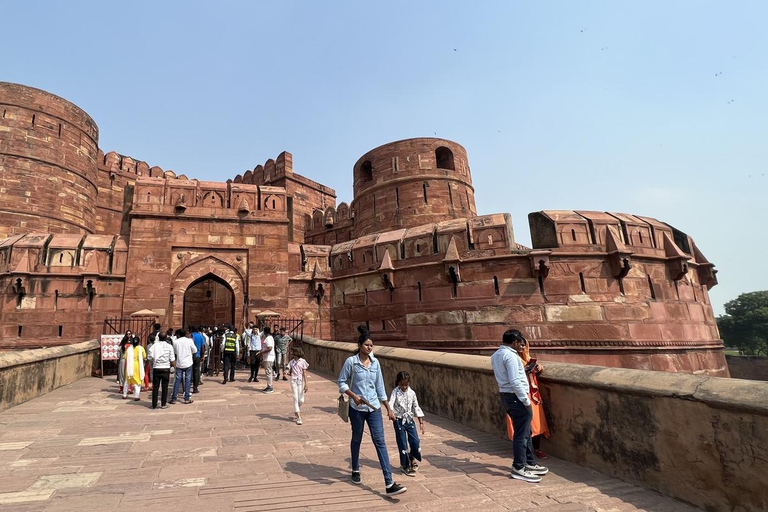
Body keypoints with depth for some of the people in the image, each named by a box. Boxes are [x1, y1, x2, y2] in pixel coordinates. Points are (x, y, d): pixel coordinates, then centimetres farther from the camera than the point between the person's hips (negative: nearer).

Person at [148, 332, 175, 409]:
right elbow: (172, 360, -4)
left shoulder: (154, 345, -2)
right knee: (165, 387, 7)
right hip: (166, 369, -1)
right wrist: (175, 366, 10)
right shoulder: (169, 346, -4)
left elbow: (150, 358, -5)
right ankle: (163, 404, 9)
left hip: (156, 369, 1)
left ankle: (154, 404, 12)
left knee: (155, 387, 8)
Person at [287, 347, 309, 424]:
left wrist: (306, 384, -6)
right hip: (293, 381, 2)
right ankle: (298, 418, 0)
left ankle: (297, 411, 33)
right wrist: (288, 373, -14)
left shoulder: (303, 361, -4)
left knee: (301, 400, 1)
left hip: (301, 381, -1)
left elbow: (304, 373, -3)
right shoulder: (291, 362, 5)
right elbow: (290, 372, 11)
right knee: (295, 398, -4)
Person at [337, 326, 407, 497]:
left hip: (374, 408, 3)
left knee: (380, 442, -3)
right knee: (356, 440, 16)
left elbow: (380, 387, 9)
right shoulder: (351, 361, -9)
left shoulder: (375, 362, 3)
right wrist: (354, 396, -20)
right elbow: (342, 382, -4)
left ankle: (389, 484, -4)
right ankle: (355, 471, 41)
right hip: (357, 408, -2)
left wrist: (388, 408, 9)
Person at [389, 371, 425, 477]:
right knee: (402, 444, 2)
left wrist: (421, 422, 5)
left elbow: (416, 407, 7)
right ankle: (405, 465, 19)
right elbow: (391, 402, -26)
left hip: (410, 420, 4)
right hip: (399, 420, -3)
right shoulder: (395, 392, -11)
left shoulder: (412, 393, 1)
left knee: (415, 442, 1)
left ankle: (413, 459, 29)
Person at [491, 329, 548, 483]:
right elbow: (515, 381, -23)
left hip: (506, 396, 10)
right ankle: (518, 468, 10)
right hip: (516, 397, -10)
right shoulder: (510, 356, -19)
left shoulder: (495, 355, 11)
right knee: (522, 433, 1)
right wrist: (526, 400, -16)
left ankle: (530, 463, 31)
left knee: (526, 431, 20)